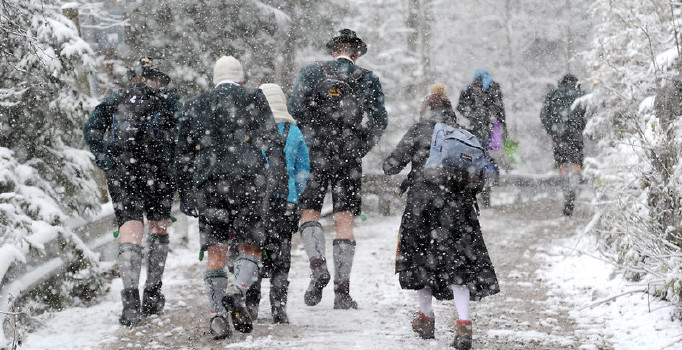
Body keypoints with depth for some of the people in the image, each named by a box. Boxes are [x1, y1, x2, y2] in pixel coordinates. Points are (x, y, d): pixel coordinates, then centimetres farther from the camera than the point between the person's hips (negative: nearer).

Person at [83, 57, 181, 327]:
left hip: (120, 173, 1)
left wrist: (106, 163, 1)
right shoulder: (168, 99, 10)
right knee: (158, 229, 18)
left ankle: (130, 298, -24)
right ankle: (152, 296, 20)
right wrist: (175, 164, -1)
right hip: (157, 171, -1)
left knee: (130, 233, -4)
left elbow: (90, 130, 2)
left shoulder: (114, 100, 16)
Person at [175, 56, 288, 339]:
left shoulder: (194, 106, 17)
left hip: (207, 182, 2)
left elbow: (183, 154, 17)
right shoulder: (253, 98, 10)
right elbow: (272, 142, 2)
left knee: (216, 251, 5)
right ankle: (237, 292, -18)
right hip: (248, 179, -2)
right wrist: (280, 180, 4)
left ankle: (217, 313, -7)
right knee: (250, 246, 7)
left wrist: (185, 195, 21)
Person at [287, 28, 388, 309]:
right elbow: (379, 120, -1)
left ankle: (318, 265, -15)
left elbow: (294, 109, -5)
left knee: (309, 212, 10)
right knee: (344, 220, 3)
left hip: (315, 154, -1)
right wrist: (361, 148, 7)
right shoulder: (368, 80, 6)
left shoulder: (312, 72, 3)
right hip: (349, 157, 1)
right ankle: (342, 290, 1)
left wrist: (301, 145, 6)